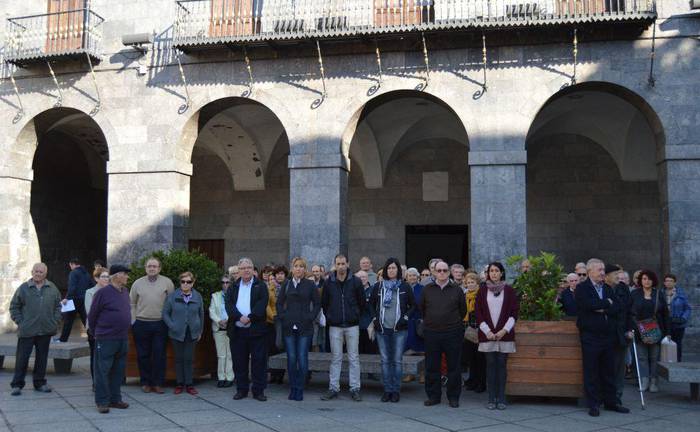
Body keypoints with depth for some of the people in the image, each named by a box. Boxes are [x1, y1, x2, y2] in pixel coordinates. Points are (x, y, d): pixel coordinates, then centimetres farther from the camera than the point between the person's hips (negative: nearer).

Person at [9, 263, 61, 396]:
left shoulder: (52, 289, 6)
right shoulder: (23, 288, -2)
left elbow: (58, 306, 14)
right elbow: (14, 307, 3)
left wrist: (55, 321, 3)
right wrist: (20, 322, -5)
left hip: (46, 330, 3)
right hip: (27, 331, -3)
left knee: (42, 358, 11)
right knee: (22, 358, 0)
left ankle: (40, 383, 22)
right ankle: (17, 384, 10)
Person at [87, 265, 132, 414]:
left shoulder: (125, 291, 9)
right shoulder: (103, 293, -12)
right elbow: (92, 315, -4)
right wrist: (96, 332, 5)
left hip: (123, 338, 7)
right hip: (106, 340, -7)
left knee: (118, 371, 12)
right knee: (103, 371, 0)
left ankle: (115, 399, 22)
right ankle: (102, 402, 9)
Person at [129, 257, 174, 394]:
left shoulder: (167, 282, 3)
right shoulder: (138, 283, 7)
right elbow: (132, 303, 11)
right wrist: (133, 321, 4)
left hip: (160, 324, -1)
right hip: (141, 324, 1)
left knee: (159, 354, 0)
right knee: (143, 355, 7)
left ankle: (158, 383, 9)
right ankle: (145, 382, 18)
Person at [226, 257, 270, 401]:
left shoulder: (261, 286, 5)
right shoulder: (233, 287, 13)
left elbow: (262, 304, -7)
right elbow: (229, 304, 0)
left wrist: (250, 318, -18)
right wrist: (240, 317, -16)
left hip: (256, 330, -2)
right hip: (237, 330, 3)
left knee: (259, 361, 0)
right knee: (239, 362, 7)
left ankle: (259, 390, 8)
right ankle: (241, 389, 18)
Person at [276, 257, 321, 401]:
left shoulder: (310, 285, 1)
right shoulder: (286, 285, 8)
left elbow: (317, 304, 4)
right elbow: (279, 303, 14)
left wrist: (310, 317, -6)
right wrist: (282, 317, 2)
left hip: (305, 327, -2)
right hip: (289, 327, 2)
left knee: (302, 358, -3)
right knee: (291, 358, 3)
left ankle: (300, 389, 6)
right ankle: (293, 388, 14)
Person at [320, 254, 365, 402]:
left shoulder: (356, 282, -1)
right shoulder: (328, 282, 2)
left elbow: (362, 302, 7)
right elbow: (324, 303, 12)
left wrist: (355, 316, 8)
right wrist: (329, 317, 9)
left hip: (352, 325, -1)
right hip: (335, 326, 1)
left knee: (354, 358, 3)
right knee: (335, 358, 6)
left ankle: (355, 389, 9)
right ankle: (333, 388, 12)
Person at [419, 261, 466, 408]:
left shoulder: (457, 290, 3)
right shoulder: (427, 289, 5)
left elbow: (463, 310, 13)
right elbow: (422, 308, 16)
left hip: (452, 333, -1)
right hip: (431, 333, 1)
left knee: (453, 367, 3)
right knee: (431, 367, 6)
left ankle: (453, 397, 13)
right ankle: (433, 396, 17)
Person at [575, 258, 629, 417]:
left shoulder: (608, 288, 15)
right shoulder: (582, 288, -3)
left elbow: (617, 308, 4)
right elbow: (588, 304, -21)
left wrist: (602, 309, -13)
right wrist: (607, 303, -8)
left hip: (608, 335, 5)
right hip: (590, 336, -5)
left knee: (609, 370, 10)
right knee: (591, 372, 0)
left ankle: (610, 402, 21)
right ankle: (593, 405, 8)